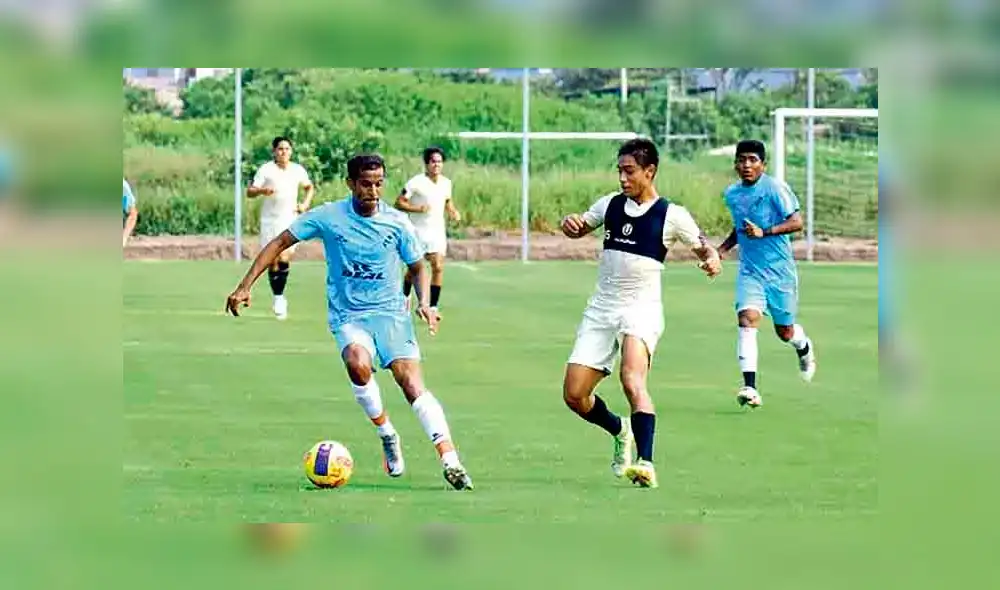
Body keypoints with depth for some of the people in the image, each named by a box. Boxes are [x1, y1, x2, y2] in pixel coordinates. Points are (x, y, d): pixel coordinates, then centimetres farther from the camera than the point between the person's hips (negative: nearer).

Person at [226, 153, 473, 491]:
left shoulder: (397, 223, -1)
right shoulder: (328, 217, -4)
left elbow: (418, 267, 13)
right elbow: (279, 243, 2)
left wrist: (424, 303, -6)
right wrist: (245, 286, -5)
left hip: (390, 312, 0)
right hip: (348, 317, 0)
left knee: (412, 383, -18)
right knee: (358, 364, -32)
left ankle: (451, 463, -23)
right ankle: (386, 435, -9)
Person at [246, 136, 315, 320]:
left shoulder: (298, 170, 5)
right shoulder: (266, 170, -4)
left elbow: (309, 187, 24)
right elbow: (249, 192, -7)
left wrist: (305, 204, 7)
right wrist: (262, 190, -28)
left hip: (290, 220, 1)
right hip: (270, 221, -1)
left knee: (284, 259, -15)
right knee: (272, 262, 0)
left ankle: (280, 295, 4)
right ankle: (278, 298, 16)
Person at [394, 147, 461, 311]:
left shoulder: (446, 183, 5)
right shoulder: (416, 182, -13)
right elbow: (399, 203, -13)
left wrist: (453, 212, 4)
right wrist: (418, 209, -26)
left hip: (437, 231, 3)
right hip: (418, 230, -3)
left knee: (438, 268, -9)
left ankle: (433, 307, -4)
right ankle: (405, 298, 36)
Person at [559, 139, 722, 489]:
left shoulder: (671, 216, -4)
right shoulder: (611, 204, 9)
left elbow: (703, 247, 4)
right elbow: (580, 228, 24)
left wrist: (711, 260, -21)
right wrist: (570, 224, -1)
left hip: (641, 309, -5)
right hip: (601, 308, 5)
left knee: (632, 381, -30)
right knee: (574, 395, 1)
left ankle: (645, 464, -34)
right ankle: (620, 431, 31)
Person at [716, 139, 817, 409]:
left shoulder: (775, 188, -12)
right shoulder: (732, 194, 7)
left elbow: (796, 222, -18)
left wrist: (763, 232, -30)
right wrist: (722, 249, 8)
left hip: (780, 270, -3)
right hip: (750, 271, 3)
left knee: (785, 331, 10)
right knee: (747, 318, -20)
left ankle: (804, 348, 49)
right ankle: (750, 387, -27)